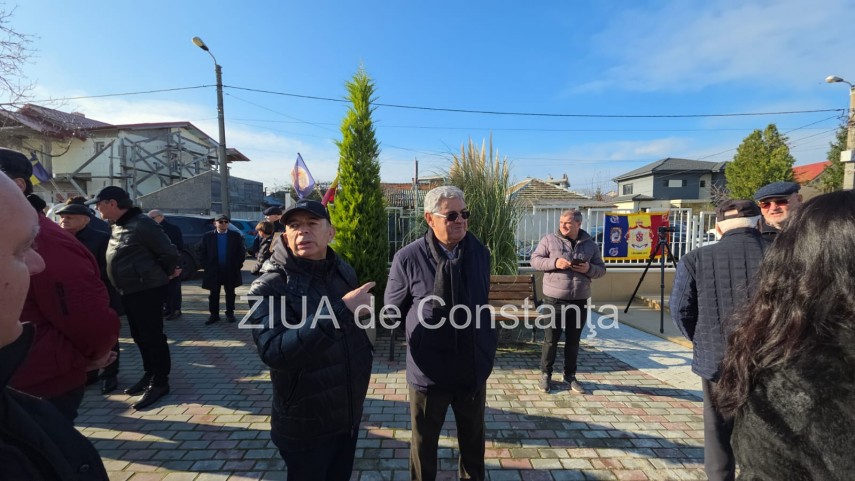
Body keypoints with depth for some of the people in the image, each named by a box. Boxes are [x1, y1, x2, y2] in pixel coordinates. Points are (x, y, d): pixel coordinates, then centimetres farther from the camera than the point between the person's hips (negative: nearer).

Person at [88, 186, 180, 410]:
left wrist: (165, 273, -2)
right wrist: (164, 272, 11)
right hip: (129, 291, 10)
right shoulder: (116, 226, 12)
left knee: (152, 335, -3)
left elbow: (169, 252, -18)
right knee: (139, 336, 16)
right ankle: (150, 375, 29)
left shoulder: (141, 224, -17)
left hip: (147, 289, -9)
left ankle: (160, 382, 6)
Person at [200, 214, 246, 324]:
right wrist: (206, 266, -3)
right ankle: (213, 314, 17)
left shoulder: (236, 235, 1)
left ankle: (230, 313, 19)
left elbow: (242, 252, 2)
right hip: (213, 270, 0)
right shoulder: (207, 236, 2)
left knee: (230, 293, 9)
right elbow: (202, 252, 5)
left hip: (231, 271, 0)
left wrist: (237, 265, -5)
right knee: (214, 294, 7)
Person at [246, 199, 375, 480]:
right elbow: (274, 351, -34)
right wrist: (341, 310, -37)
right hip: (305, 425, -5)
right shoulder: (270, 287, -19)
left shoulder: (345, 272, -2)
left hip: (350, 413, 5)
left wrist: (364, 354, 7)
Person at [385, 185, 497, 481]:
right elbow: (392, 310, -4)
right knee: (424, 441, 20)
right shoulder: (408, 258, -18)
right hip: (428, 370, -3)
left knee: (473, 439, 25)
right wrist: (419, 340, 2)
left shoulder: (480, 253, -4)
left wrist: (489, 344, 10)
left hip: (474, 366, 4)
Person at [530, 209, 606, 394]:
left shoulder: (590, 244, 7)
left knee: (573, 340, 14)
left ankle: (570, 375, 30)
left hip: (579, 301, 3)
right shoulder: (549, 240, -2)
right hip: (554, 299, -2)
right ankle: (545, 374, 22)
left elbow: (601, 269, 11)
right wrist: (554, 262, -19)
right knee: (550, 339, 5)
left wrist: (589, 269, -12)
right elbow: (535, 260, -2)